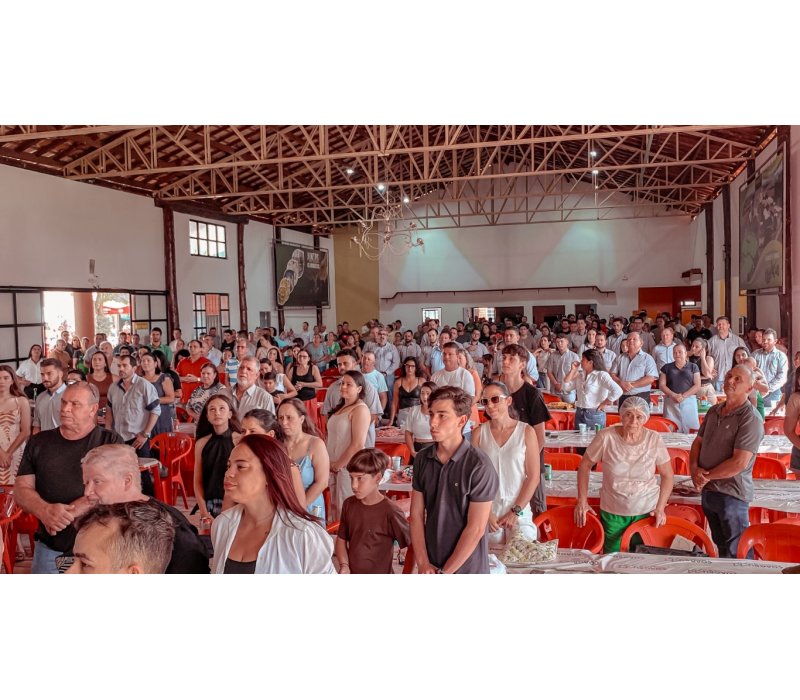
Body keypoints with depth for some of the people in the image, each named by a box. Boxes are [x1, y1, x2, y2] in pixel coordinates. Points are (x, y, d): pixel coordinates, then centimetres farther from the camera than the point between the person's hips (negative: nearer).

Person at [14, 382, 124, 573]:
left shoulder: (111, 442, -5)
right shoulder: (38, 442, 7)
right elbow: (21, 489, 1)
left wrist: (65, 514, -22)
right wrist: (46, 511, -19)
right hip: (50, 547, 3)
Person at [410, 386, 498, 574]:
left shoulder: (479, 466, -18)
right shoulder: (421, 459, -4)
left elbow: (476, 529, -16)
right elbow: (417, 515, 0)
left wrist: (445, 572, -12)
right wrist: (423, 564, -7)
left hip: (467, 569, -4)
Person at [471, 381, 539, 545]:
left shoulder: (526, 431, -4)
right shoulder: (479, 433, 0)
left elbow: (533, 477, -4)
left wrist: (515, 511, -7)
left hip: (520, 511, -1)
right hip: (487, 511, 1)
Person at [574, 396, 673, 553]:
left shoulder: (654, 439, -12)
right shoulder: (606, 437, -17)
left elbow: (667, 475, 0)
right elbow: (585, 466, -4)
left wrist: (660, 508, -7)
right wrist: (582, 501, -6)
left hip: (647, 511, 1)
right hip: (612, 512, 0)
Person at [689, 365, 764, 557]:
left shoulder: (750, 419, -16)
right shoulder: (714, 411, 7)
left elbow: (739, 463, -22)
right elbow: (698, 442, 12)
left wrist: (706, 476, -13)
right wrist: (694, 469, -7)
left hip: (732, 495, -7)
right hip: (707, 491, 7)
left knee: (735, 554, 5)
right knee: (720, 544, 22)